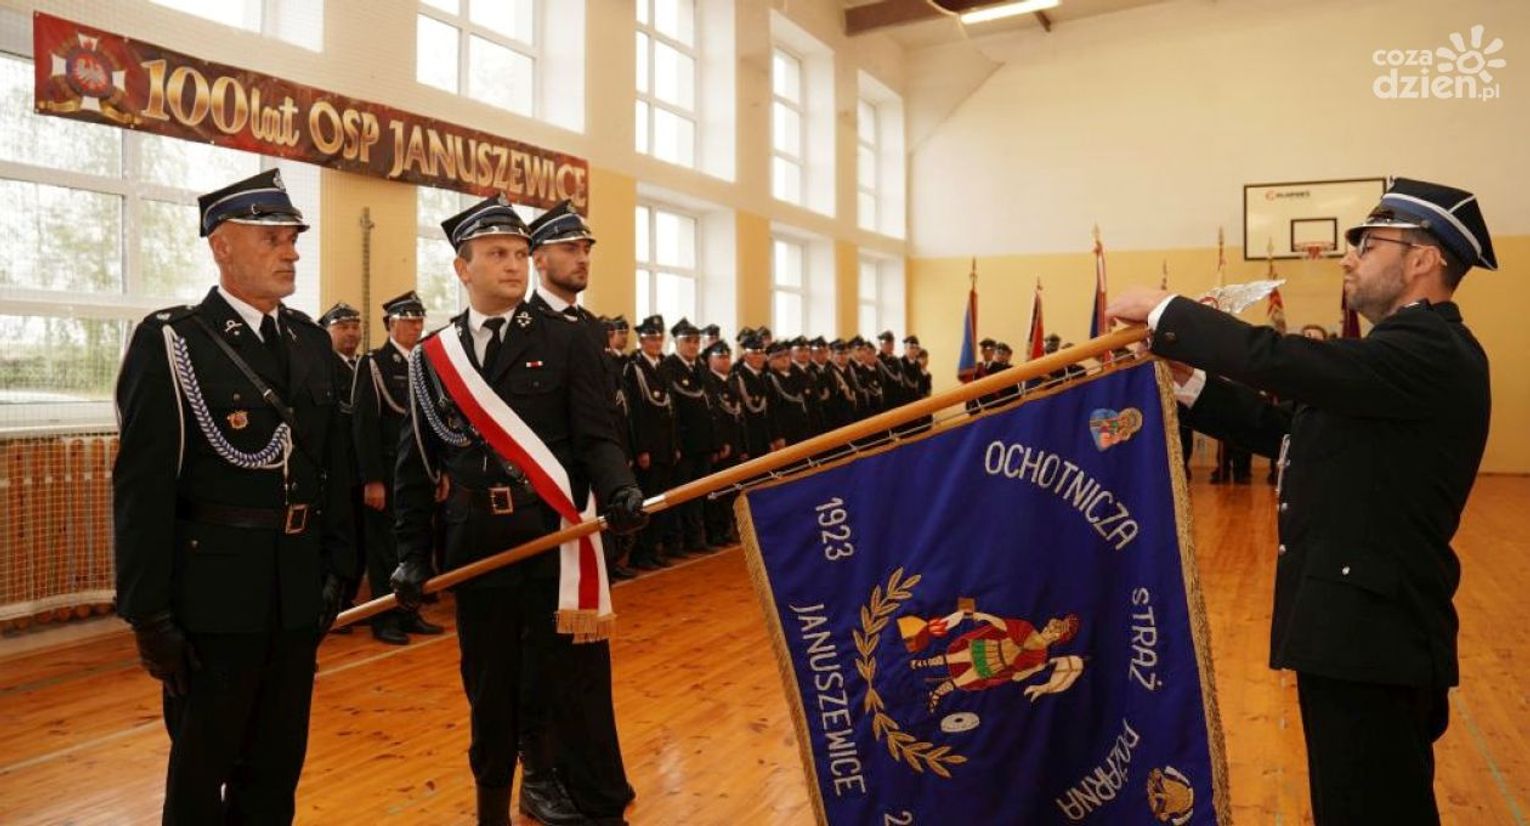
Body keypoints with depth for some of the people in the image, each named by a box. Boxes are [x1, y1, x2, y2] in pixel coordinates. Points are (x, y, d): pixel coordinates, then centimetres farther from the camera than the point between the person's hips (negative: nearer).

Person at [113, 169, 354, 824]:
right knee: (201, 773, 11)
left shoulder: (312, 341, 8)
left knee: (277, 769, 17)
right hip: (212, 599, -5)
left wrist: (336, 567, 9)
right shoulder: (169, 342, -9)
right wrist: (149, 613, -13)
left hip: (298, 595, 5)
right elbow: (142, 488, -12)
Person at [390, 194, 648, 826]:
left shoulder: (568, 342, 0)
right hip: (476, 550, 3)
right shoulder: (431, 357, 7)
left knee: (576, 686, 3)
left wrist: (619, 491, -25)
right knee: (488, 687, 16)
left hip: (556, 544, -3)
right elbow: (416, 465, 10)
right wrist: (412, 554, 4)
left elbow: (595, 439, -5)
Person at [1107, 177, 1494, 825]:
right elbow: (1286, 431, 11)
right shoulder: (1410, 348, 15)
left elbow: (1280, 360, -28)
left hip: (1372, 633, -10)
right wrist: (1188, 380, 2)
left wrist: (1161, 311, -16)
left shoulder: (1433, 352, -18)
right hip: (1359, 625, 10)